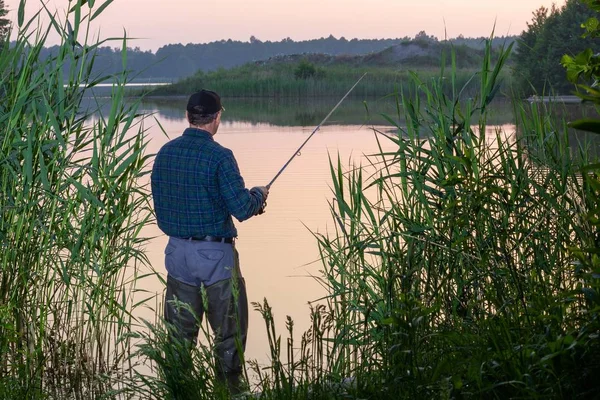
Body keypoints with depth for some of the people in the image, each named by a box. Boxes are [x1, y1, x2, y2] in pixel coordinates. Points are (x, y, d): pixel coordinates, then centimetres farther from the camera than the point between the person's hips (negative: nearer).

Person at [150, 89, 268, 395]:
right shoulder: (219, 156, -16)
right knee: (229, 333, 6)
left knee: (179, 334, 12)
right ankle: (230, 391, 10)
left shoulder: (165, 153, 3)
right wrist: (259, 194, 3)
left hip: (177, 252, 6)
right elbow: (242, 209, -18)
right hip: (215, 255, -6)